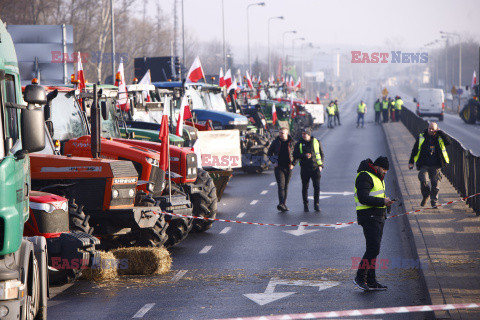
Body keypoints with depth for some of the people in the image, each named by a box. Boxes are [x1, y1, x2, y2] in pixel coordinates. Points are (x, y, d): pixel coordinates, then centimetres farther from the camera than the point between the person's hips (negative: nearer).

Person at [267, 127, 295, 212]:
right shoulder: (275, 142, 2)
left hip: (288, 168, 1)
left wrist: (293, 164, -1)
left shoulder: (291, 142, 0)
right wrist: (274, 162, -1)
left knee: (286, 186, 9)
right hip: (279, 167, -1)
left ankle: (284, 204, 18)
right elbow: (269, 153, 11)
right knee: (281, 185, -14)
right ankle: (281, 204, -26)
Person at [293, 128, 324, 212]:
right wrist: (304, 155, -18)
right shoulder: (299, 143, 3)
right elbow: (295, 155, -2)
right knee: (305, 187, 2)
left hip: (315, 168, 0)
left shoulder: (316, 142, 4)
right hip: (304, 169, 0)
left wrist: (320, 165, 0)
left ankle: (316, 205, 5)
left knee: (317, 187, -6)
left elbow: (321, 154, 11)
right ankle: (305, 205, 12)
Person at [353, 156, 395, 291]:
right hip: (369, 217, -10)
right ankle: (360, 278, -8)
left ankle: (371, 281, 13)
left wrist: (385, 200, 8)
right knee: (373, 248, -15)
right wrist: (382, 201, -21)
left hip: (378, 217, 10)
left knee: (373, 249, 10)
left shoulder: (378, 177, 18)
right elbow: (363, 198, -23)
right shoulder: (365, 176, -15)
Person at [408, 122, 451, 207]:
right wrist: (411, 162, 8)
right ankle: (425, 196, 12)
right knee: (423, 181, -16)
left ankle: (434, 201, 13)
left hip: (436, 166, 1)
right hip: (424, 165, 0)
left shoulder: (440, 138, 5)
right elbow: (414, 150, 11)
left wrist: (439, 132, -12)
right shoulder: (421, 137, 5)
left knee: (435, 184, 0)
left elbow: (448, 141, -13)